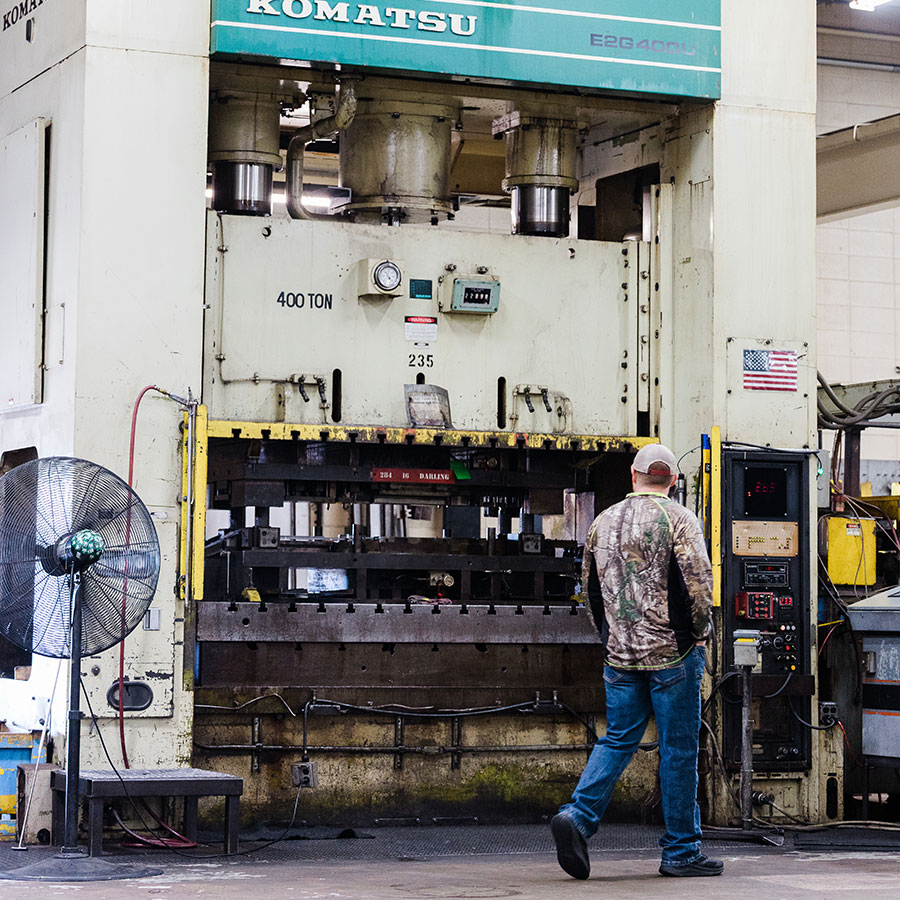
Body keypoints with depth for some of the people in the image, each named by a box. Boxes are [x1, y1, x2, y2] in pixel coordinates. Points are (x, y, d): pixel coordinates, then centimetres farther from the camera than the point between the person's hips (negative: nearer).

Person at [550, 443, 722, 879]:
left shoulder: (603, 521, 10)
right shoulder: (678, 519, -8)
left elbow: (590, 586, 17)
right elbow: (699, 583, -16)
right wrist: (697, 632, -1)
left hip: (620, 652, 5)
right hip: (672, 652, -5)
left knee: (617, 740, 10)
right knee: (678, 748, 2)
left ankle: (578, 815, -11)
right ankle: (680, 851, 7)